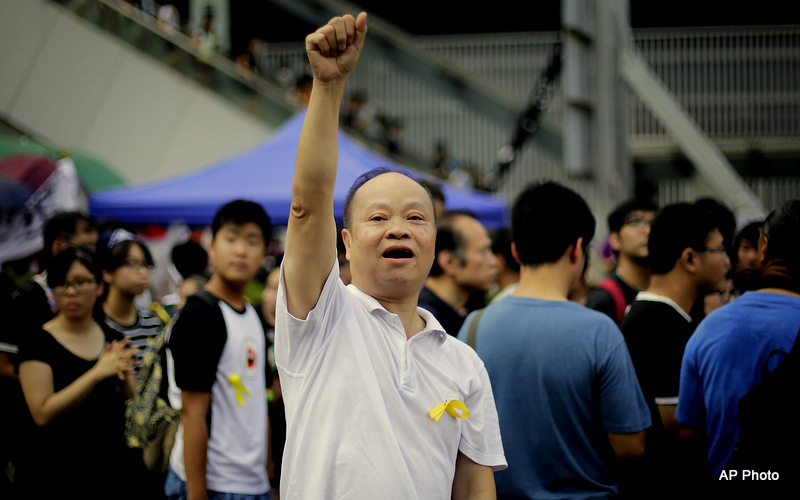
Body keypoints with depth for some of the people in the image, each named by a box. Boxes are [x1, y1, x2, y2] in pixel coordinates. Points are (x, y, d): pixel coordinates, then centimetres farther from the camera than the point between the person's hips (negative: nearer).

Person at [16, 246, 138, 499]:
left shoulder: (114, 340, 8)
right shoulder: (38, 341, -7)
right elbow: (42, 413, -17)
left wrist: (124, 377, -12)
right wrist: (97, 374, -24)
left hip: (113, 468, 5)